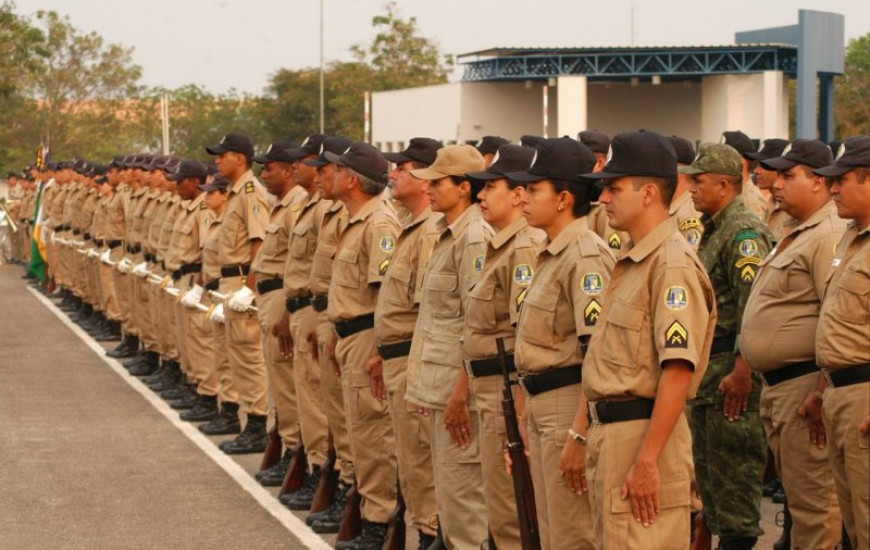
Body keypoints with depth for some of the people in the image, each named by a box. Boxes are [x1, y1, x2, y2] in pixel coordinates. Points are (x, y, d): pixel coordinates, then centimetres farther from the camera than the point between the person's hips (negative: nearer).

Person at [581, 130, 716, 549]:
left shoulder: (673, 264, -15)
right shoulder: (631, 262, 17)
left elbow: (678, 370, -23)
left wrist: (647, 460, -25)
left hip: (645, 432, -10)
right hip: (609, 431, 10)